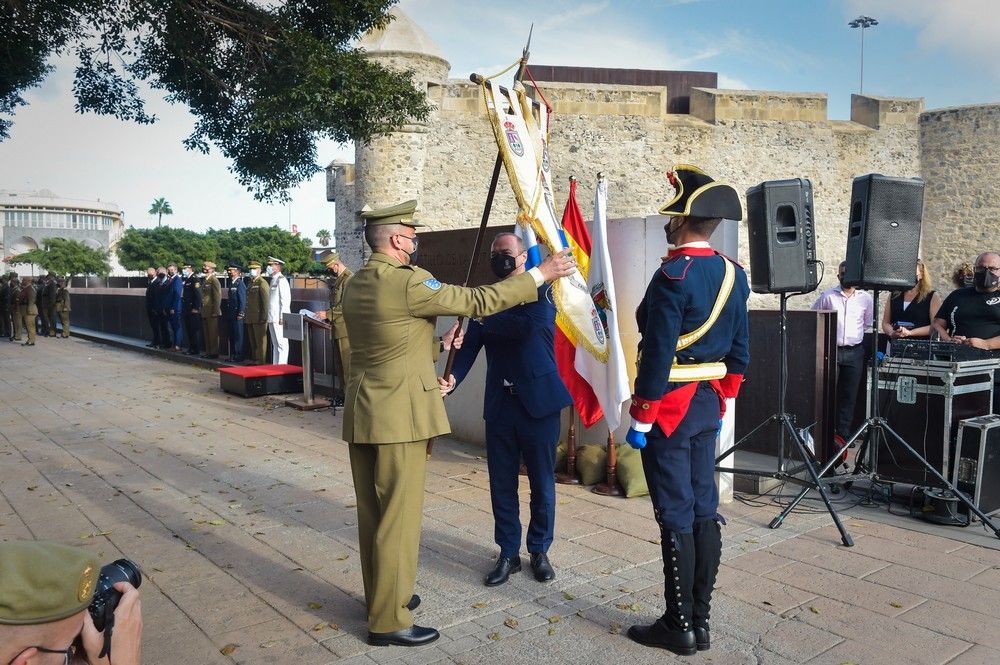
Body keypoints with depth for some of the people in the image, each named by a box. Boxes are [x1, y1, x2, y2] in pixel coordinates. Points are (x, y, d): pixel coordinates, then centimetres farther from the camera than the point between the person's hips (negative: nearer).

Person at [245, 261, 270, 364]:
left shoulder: (262, 283, -9)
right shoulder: (251, 283, 19)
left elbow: (266, 301, -15)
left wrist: (263, 317, -18)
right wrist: (247, 316, 18)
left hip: (259, 318, -9)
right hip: (250, 319, 9)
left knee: (260, 341, -4)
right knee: (253, 341, 13)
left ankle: (261, 362, -1)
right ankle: (255, 360, 20)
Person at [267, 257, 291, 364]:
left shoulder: (281, 280, -11)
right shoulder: (273, 280, 17)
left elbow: (285, 300, -17)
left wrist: (282, 318, -20)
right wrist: (269, 318, 18)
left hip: (279, 319, -10)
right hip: (272, 318, 10)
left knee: (282, 344, -6)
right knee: (275, 344, 14)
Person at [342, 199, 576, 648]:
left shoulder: (355, 285, 9)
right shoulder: (407, 282, -17)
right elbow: (478, 302, -14)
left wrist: (437, 346, 22)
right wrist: (540, 274, -7)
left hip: (361, 413, 9)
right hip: (399, 415, -9)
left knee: (373, 513, 18)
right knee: (398, 517, 1)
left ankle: (381, 596, 34)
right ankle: (388, 621, 11)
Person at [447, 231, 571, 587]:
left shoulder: (542, 291, -3)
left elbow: (528, 325, -25)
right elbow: (469, 346, -2)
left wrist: (484, 320, -18)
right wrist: (452, 378, -20)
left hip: (539, 401, -4)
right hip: (499, 403, 4)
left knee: (542, 483, 9)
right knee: (502, 484, 10)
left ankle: (539, 551, 27)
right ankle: (508, 553, 24)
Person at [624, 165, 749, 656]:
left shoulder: (673, 276, -18)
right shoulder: (733, 274, 7)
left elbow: (657, 355, -19)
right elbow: (739, 352, 12)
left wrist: (639, 419, -13)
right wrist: (721, 403, 20)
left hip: (670, 407, -8)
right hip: (708, 405, 8)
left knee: (676, 517, 0)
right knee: (704, 511, 11)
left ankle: (678, 627, 11)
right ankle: (700, 621, 22)